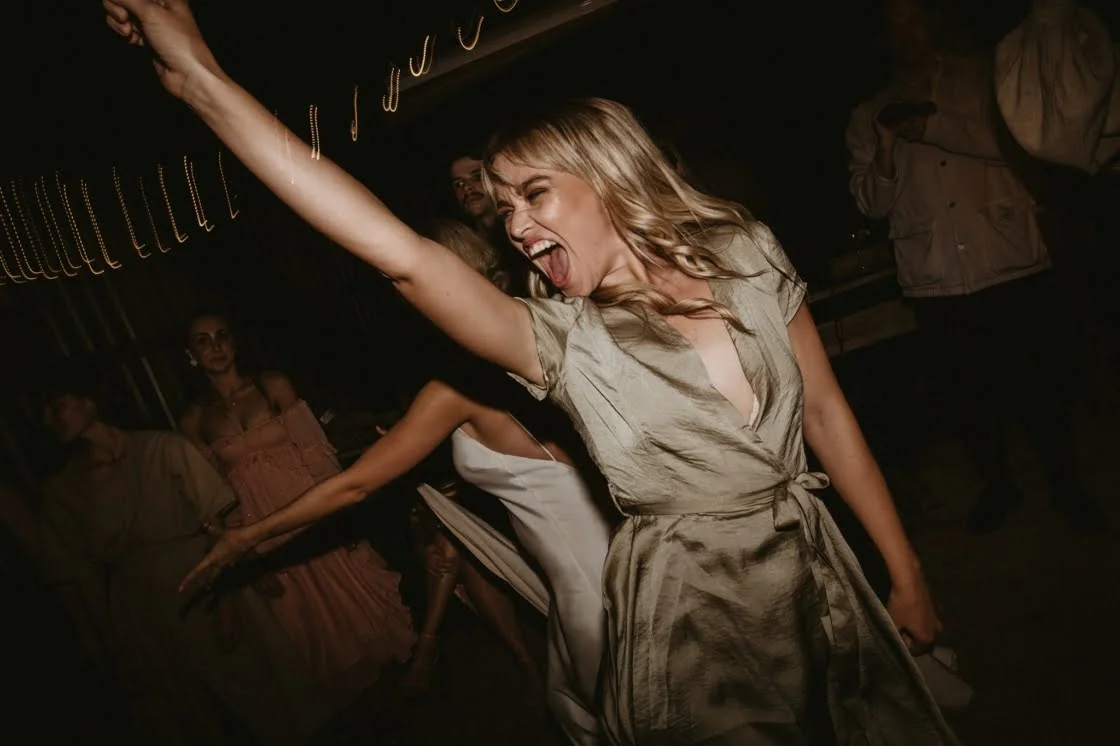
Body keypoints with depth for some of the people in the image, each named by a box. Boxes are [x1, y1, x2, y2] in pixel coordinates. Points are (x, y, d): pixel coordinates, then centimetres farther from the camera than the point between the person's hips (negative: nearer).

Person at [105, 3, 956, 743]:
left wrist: (906, 572, 7)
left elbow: (828, 414, 3)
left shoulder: (748, 257, -3)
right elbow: (398, 251, -23)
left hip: (818, 576, 3)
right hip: (687, 613, -2)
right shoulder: (562, 340, -11)